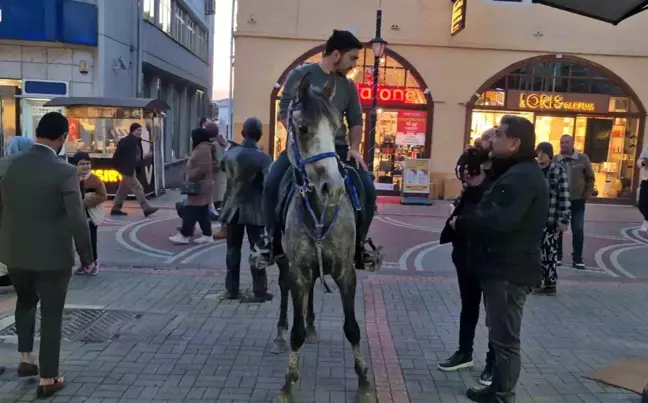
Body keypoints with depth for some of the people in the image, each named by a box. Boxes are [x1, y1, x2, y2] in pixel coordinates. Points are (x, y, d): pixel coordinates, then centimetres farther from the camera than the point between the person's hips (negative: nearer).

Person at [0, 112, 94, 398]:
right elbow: (77, 220, -18)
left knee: (26, 301, 30)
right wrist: (86, 256, -5)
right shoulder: (64, 172, -18)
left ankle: (25, 359, 32)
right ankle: (48, 379, 19)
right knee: (51, 316, 10)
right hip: (52, 256, -4)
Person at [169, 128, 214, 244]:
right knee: (202, 212, 10)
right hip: (200, 186, 11)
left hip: (199, 187, -11)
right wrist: (190, 178, 17)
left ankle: (184, 235, -3)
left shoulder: (203, 149, -16)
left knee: (191, 211, -7)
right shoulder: (201, 149, 18)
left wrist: (190, 178, -19)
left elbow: (202, 169, -25)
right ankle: (207, 235, 12)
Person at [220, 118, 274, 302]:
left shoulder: (229, 154, -1)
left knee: (233, 250, 14)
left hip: (233, 208, 4)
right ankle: (259, 291, 9)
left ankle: (232, 289, 22)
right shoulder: (262, 158, -16)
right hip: (255, 210, -4)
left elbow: (227, 179, 8)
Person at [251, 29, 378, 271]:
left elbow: (355, 121, 14)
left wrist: (354, 147, -3)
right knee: (272, 183, -25)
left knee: (368, 189, -15)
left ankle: (358, 243, 6)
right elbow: (285, 111, 0)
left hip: (337, 148, 3)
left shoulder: (348, 86, 9)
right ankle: (271, 236, -1)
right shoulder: (300, 76, -1)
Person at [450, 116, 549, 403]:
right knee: (500, 333, 20)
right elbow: (491, 207, 18)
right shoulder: (513, 173, 16)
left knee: (505, 337, -1)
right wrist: (479, 187, 4)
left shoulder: (523, 177, -20)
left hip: (510, 269, -11)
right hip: (502, 266, 11)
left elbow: (500, 220, -32)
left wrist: (461, 223, -19)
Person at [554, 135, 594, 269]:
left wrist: (586, 196, -1)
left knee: (578, 231, 3)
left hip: (577, 201, 0)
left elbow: (590, 178, 4)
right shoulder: (554, 160, -6)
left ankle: (577, 258, 12)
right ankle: (557, 256, 20)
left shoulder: (583, 159, -4)